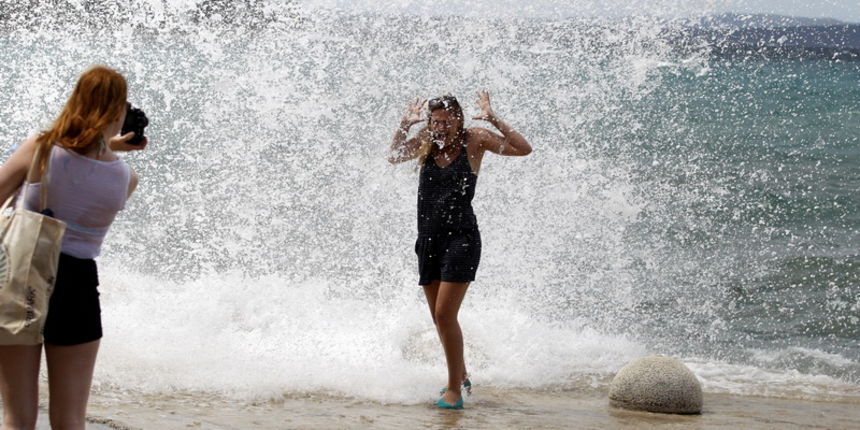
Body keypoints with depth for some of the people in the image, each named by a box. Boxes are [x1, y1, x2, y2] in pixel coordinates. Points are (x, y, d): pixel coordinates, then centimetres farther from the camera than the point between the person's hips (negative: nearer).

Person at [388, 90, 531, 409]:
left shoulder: (474, 140, -5)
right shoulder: (426, 143, 7)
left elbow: (523, 149, -13)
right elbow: (393, 157, 20)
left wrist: (492, 119, -17)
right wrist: (405, 124, 7)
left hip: (461, 237, -6)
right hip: (428, 238, 6)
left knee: (445, 314, -15)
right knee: (439, 318, 13)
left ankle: (455, 389, -6)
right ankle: (461, 376, 32)